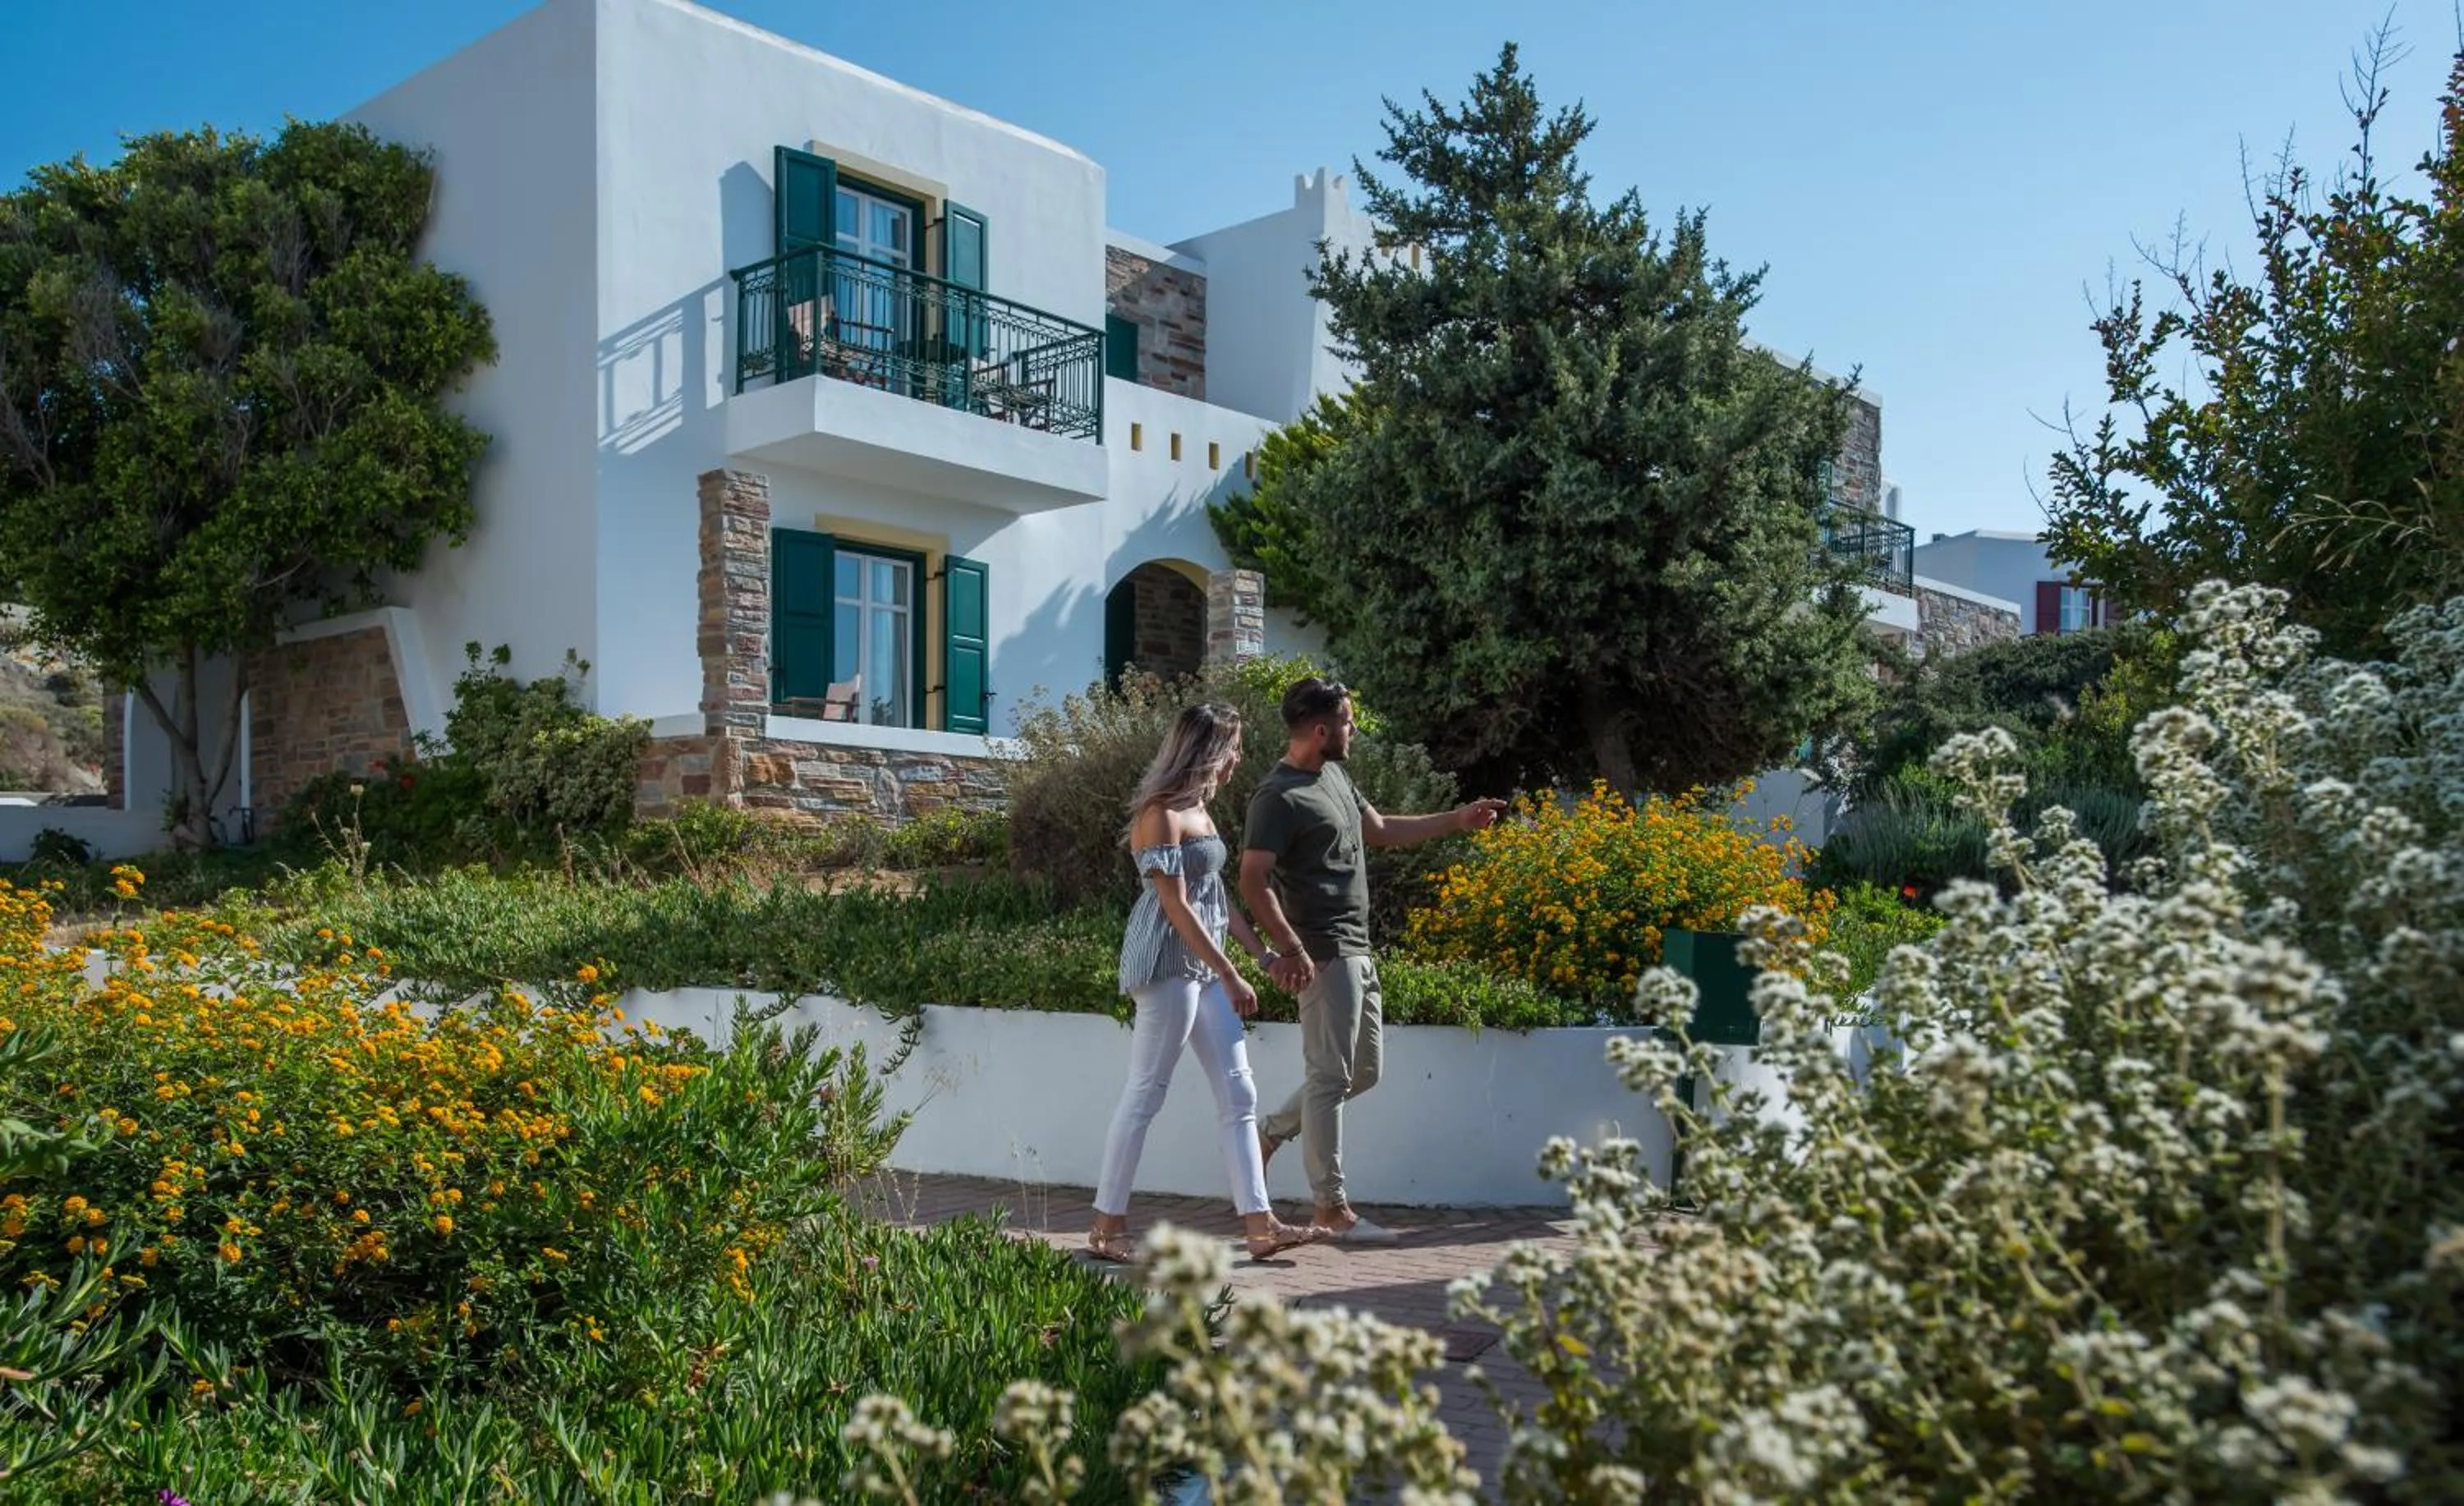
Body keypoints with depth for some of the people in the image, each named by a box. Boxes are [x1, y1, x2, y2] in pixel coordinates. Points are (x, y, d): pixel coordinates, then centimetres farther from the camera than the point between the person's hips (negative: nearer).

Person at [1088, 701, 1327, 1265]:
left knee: (1239, 1096, 6)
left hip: (1206, 966, 9)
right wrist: (1230, 975, -17)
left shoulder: (1198, 808, 14)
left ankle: (1261, 1226, 8)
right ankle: (1106, 1228, 9)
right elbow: (1176, 907, -18)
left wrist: (1265, 955, 16)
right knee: (1145, 1095, -2)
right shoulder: (1160, 813, -14)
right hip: (1170, 963, -9)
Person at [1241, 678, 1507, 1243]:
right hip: (1324, 954, -10)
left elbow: (1382, 830, 27)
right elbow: (1253, 882, -20)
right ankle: (1332, 1207, 3)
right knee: (1330, 1076, -4)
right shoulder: (1278, 798, -15)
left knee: (1363, 1071, 16)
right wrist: (1290, 948, -26)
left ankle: (1270, 1132, 28)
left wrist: (1457, 820, 26)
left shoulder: (1334, 776, 15)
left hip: (1356, 950, 10)